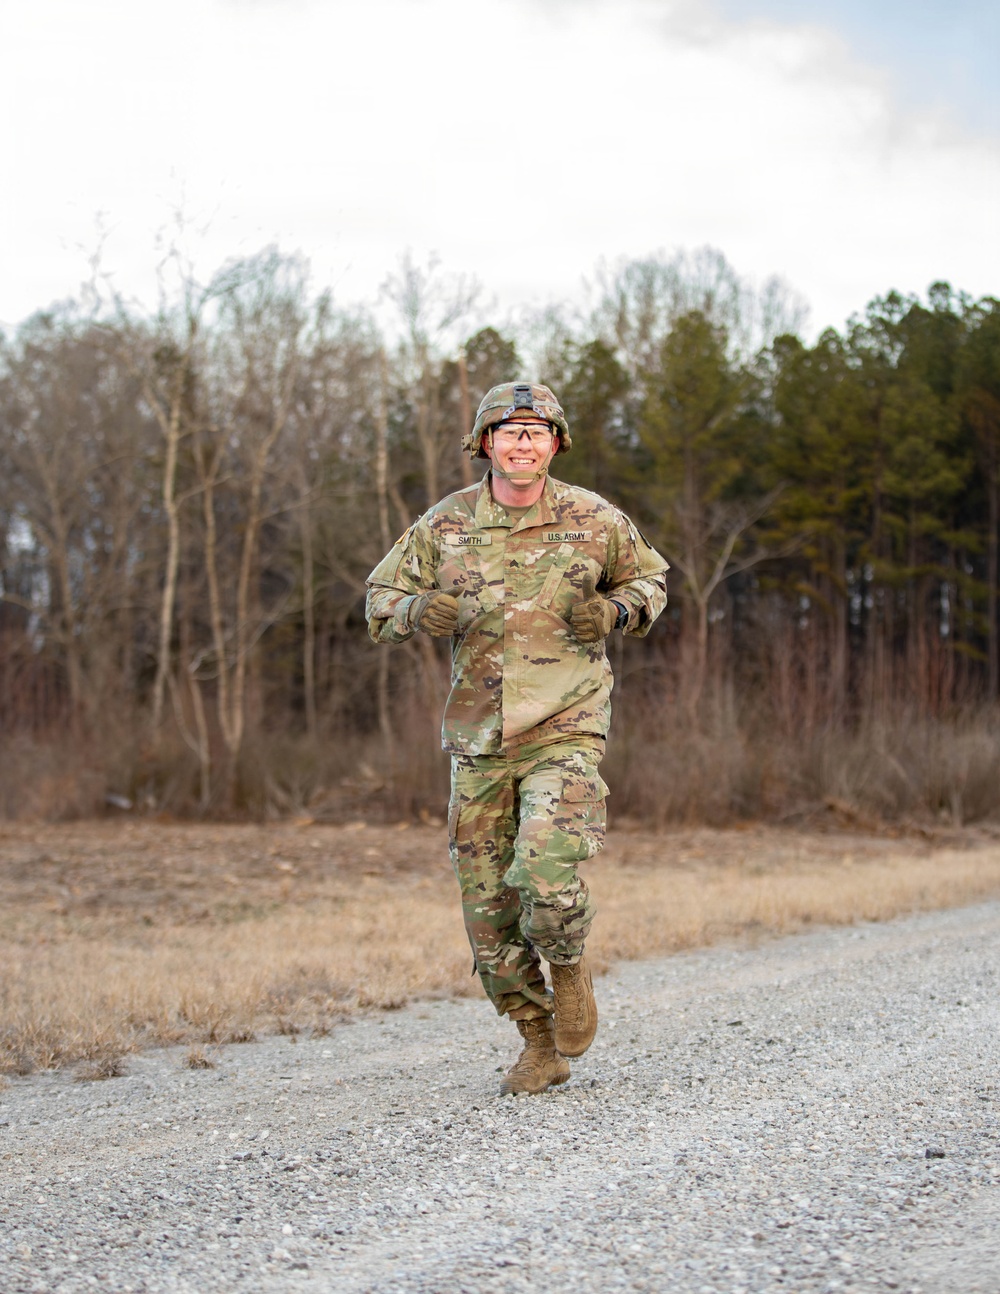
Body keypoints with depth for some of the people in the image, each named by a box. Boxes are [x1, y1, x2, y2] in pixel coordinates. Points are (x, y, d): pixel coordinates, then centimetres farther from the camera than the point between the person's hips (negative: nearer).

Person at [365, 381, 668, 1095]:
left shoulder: (594, 519, 0)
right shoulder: (445, 525, 3)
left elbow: (650, 578, 16)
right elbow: (381, 598, 12)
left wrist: (616, 610, -6)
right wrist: (419, 612, -11)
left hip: (565, 732, -3)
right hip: (478, 739, 3)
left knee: (547, 874, -22)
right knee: (489, 901, 4)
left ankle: (569, 968, 13)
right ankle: (539, 1045, 22)